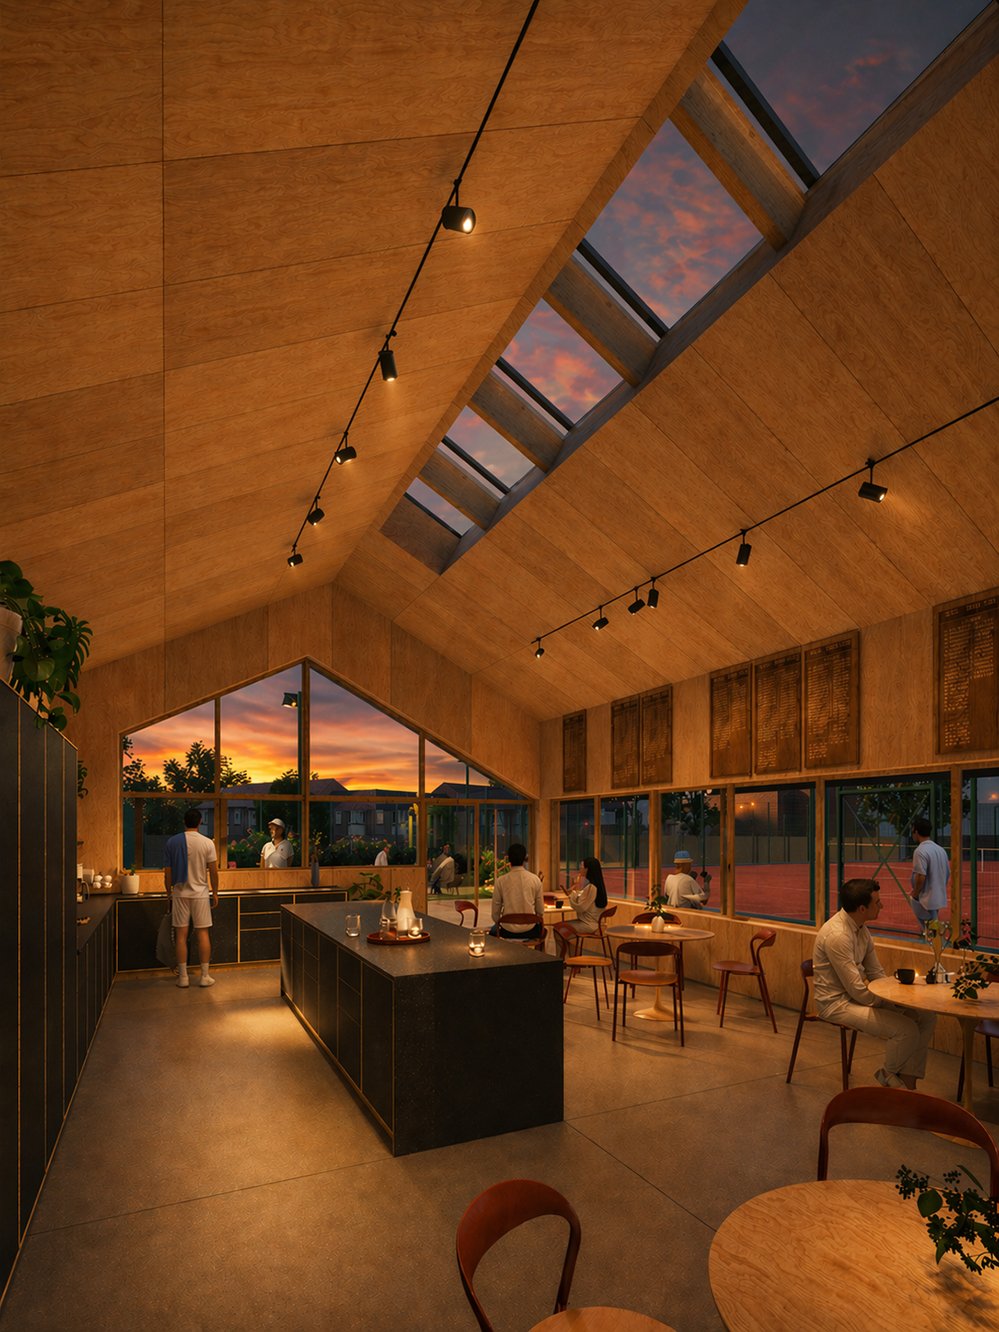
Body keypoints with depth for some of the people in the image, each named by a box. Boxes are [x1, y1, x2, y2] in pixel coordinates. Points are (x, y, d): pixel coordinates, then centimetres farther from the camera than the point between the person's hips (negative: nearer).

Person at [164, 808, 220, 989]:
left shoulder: (172, 842, -3)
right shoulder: (207, 843, -7)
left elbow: (168, 872, 1)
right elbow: (213, 872, -4)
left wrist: (169, 892, 13)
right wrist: (215, 893, 7)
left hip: (180, 894, 1)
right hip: (200, 894, -1)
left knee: (181, 935, 6)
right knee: (203, 934, 5)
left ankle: (183, 977, 10)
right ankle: (205, 976, 8)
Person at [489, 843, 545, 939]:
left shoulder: (500, 881, -8)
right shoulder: (535, 879, -5)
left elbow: (495, 912, 0)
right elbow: (540, 912, 1)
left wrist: (498, 924, 20)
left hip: (508, 932, -1)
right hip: (530, 931, 1)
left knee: (493, 931, 30)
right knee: (540, 927, 34)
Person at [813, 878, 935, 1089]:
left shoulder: (861, 927, 4)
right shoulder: (837, 935, -26)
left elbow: (876, 973, 13)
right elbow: (858, 991, -24)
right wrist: (892, 1003, -12)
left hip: (856, 994, 10)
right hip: (837, 1003, -10)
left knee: (926, 1016, 1)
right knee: (907, 1029, -23)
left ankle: (907, 1084, 8)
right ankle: (887, 1075, 7)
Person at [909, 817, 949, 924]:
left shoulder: (920, 851, -18)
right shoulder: (941, 850, 9)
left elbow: (921, 876, -23)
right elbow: (948, 874, 15)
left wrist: (914, 894, -10)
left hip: (925, 900, -9)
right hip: (939, 898, 9)